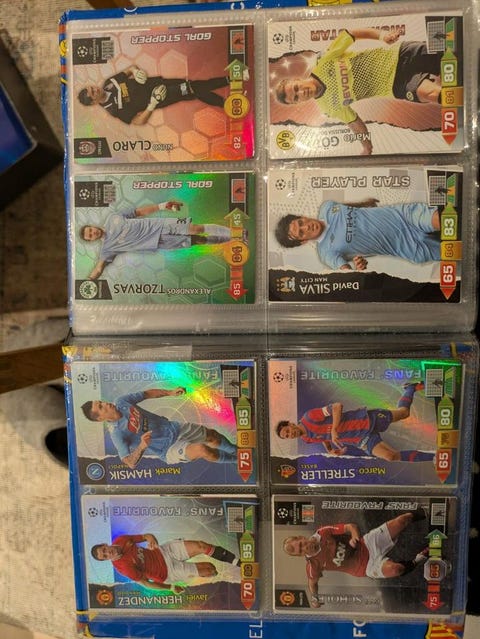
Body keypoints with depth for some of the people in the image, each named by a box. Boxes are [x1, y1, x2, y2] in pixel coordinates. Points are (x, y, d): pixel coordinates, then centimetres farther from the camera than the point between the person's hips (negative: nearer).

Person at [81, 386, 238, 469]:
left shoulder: (121, 402, -8)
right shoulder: (117, 433, -25)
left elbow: (147, 394, 7)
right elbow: (130, 463, -26)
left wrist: (170, 392, -3)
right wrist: (141, 447, -45)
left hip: (174, 428, 7)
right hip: (169, 449, -6)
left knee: (212, 435, 15)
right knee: (202, 450, -28)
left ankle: (234, 449, 48)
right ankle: (235, 459, 2)